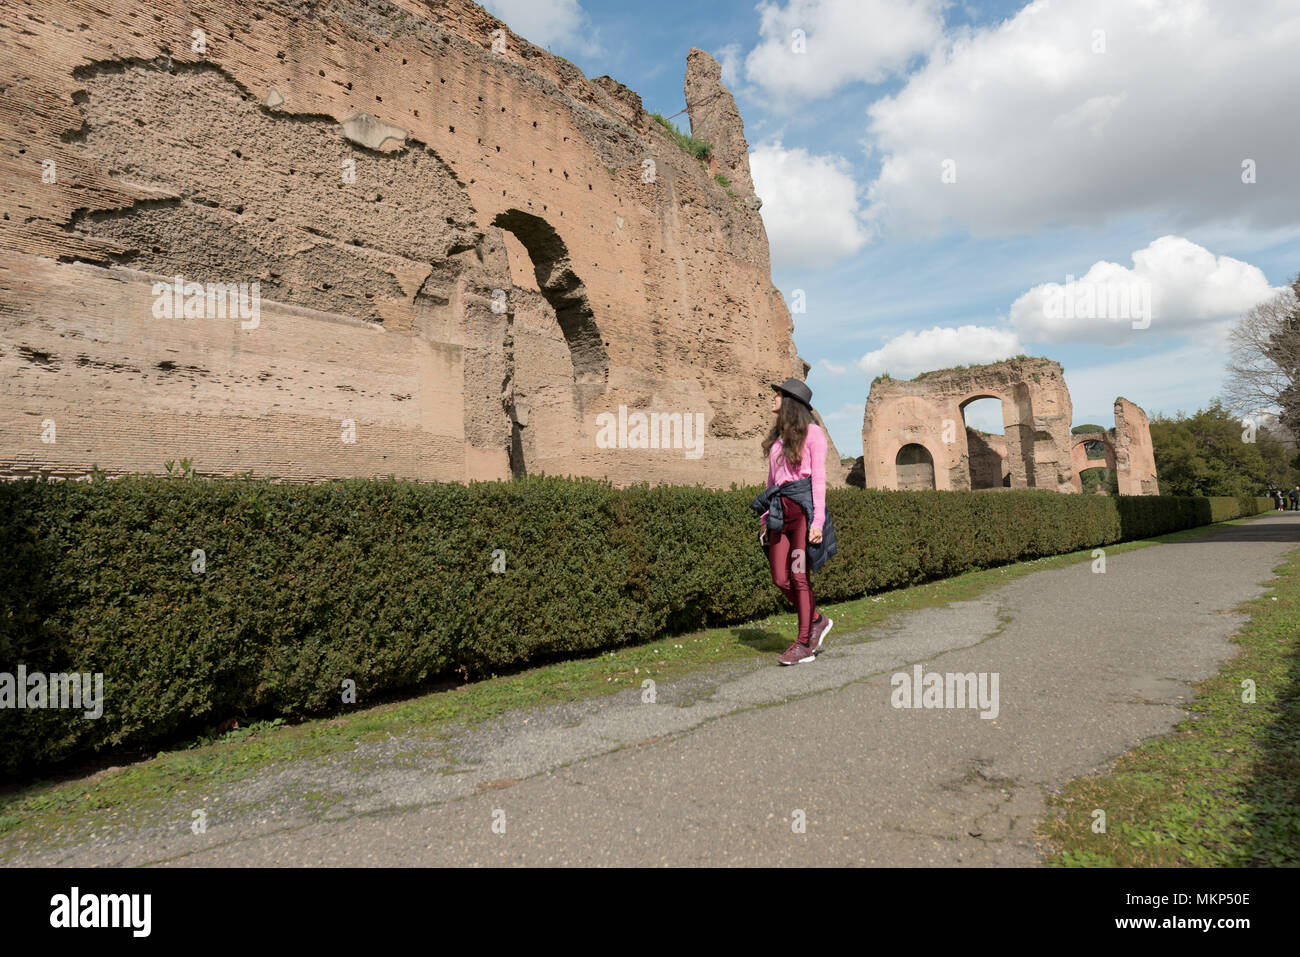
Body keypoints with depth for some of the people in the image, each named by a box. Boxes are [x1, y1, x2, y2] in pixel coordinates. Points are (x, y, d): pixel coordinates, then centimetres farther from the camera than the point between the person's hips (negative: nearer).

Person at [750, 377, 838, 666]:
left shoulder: (812, 432, 0)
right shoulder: (777, 435, 19)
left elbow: (819, 477, -6)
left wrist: (818, 520, -13)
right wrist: (765, 515, 15)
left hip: (803, 505, -6)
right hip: (779, 509, 6)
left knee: (799, 576, -6)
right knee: (781, 579, 2)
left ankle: (804, 645, 3)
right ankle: (817, 621, 24)